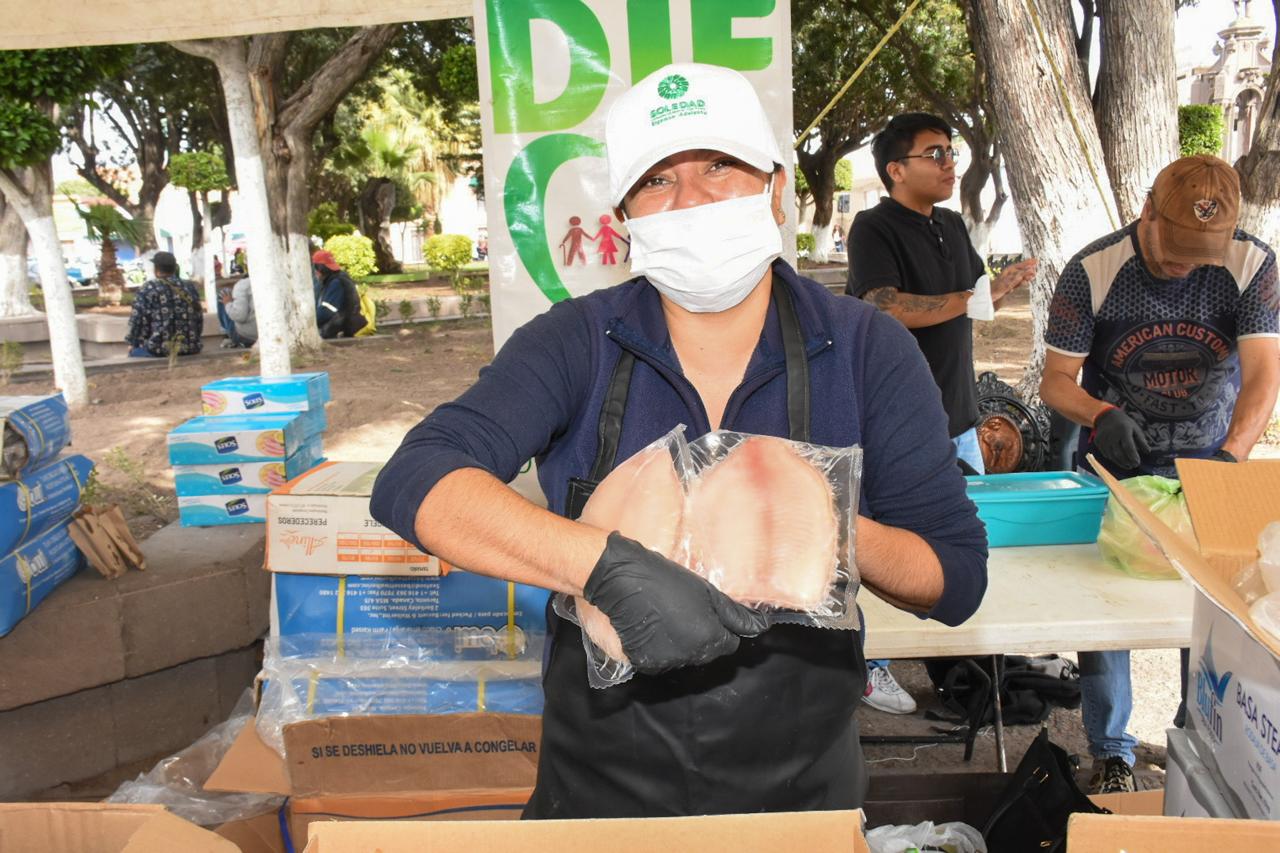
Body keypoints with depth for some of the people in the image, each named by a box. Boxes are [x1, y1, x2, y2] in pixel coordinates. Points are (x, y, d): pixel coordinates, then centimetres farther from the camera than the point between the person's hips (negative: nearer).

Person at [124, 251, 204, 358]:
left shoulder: (148, 289, -5)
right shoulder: (190, 287, 8)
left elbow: (137, 320, -4)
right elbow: (199, 318, 12)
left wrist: (132, 343, 11)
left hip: (160, 349, -5)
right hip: (191, 348, 5)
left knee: (134, 351, 23)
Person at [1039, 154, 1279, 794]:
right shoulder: (1092, 271, -16)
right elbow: (1056, 381, -13)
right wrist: (1101, 415, -34)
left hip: (1211, 459, 1)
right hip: (1115, 461, -1)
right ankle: (1110, 753, 17)